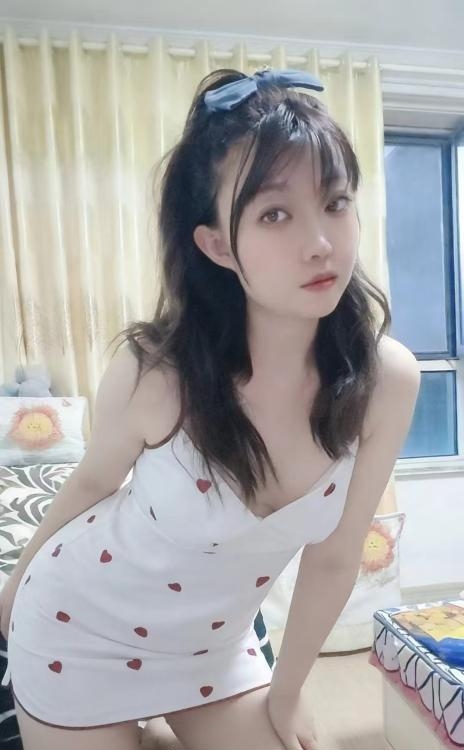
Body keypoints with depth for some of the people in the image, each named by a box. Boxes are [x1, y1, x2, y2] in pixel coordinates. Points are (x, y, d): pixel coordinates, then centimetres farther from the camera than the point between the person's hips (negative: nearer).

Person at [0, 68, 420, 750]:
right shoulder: (155, 372, -32)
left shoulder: (387, 380, -24)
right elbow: (94, 481, -9)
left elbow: (333, 558, -11)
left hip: (214, 641, 3)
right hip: (79, 627, -2)